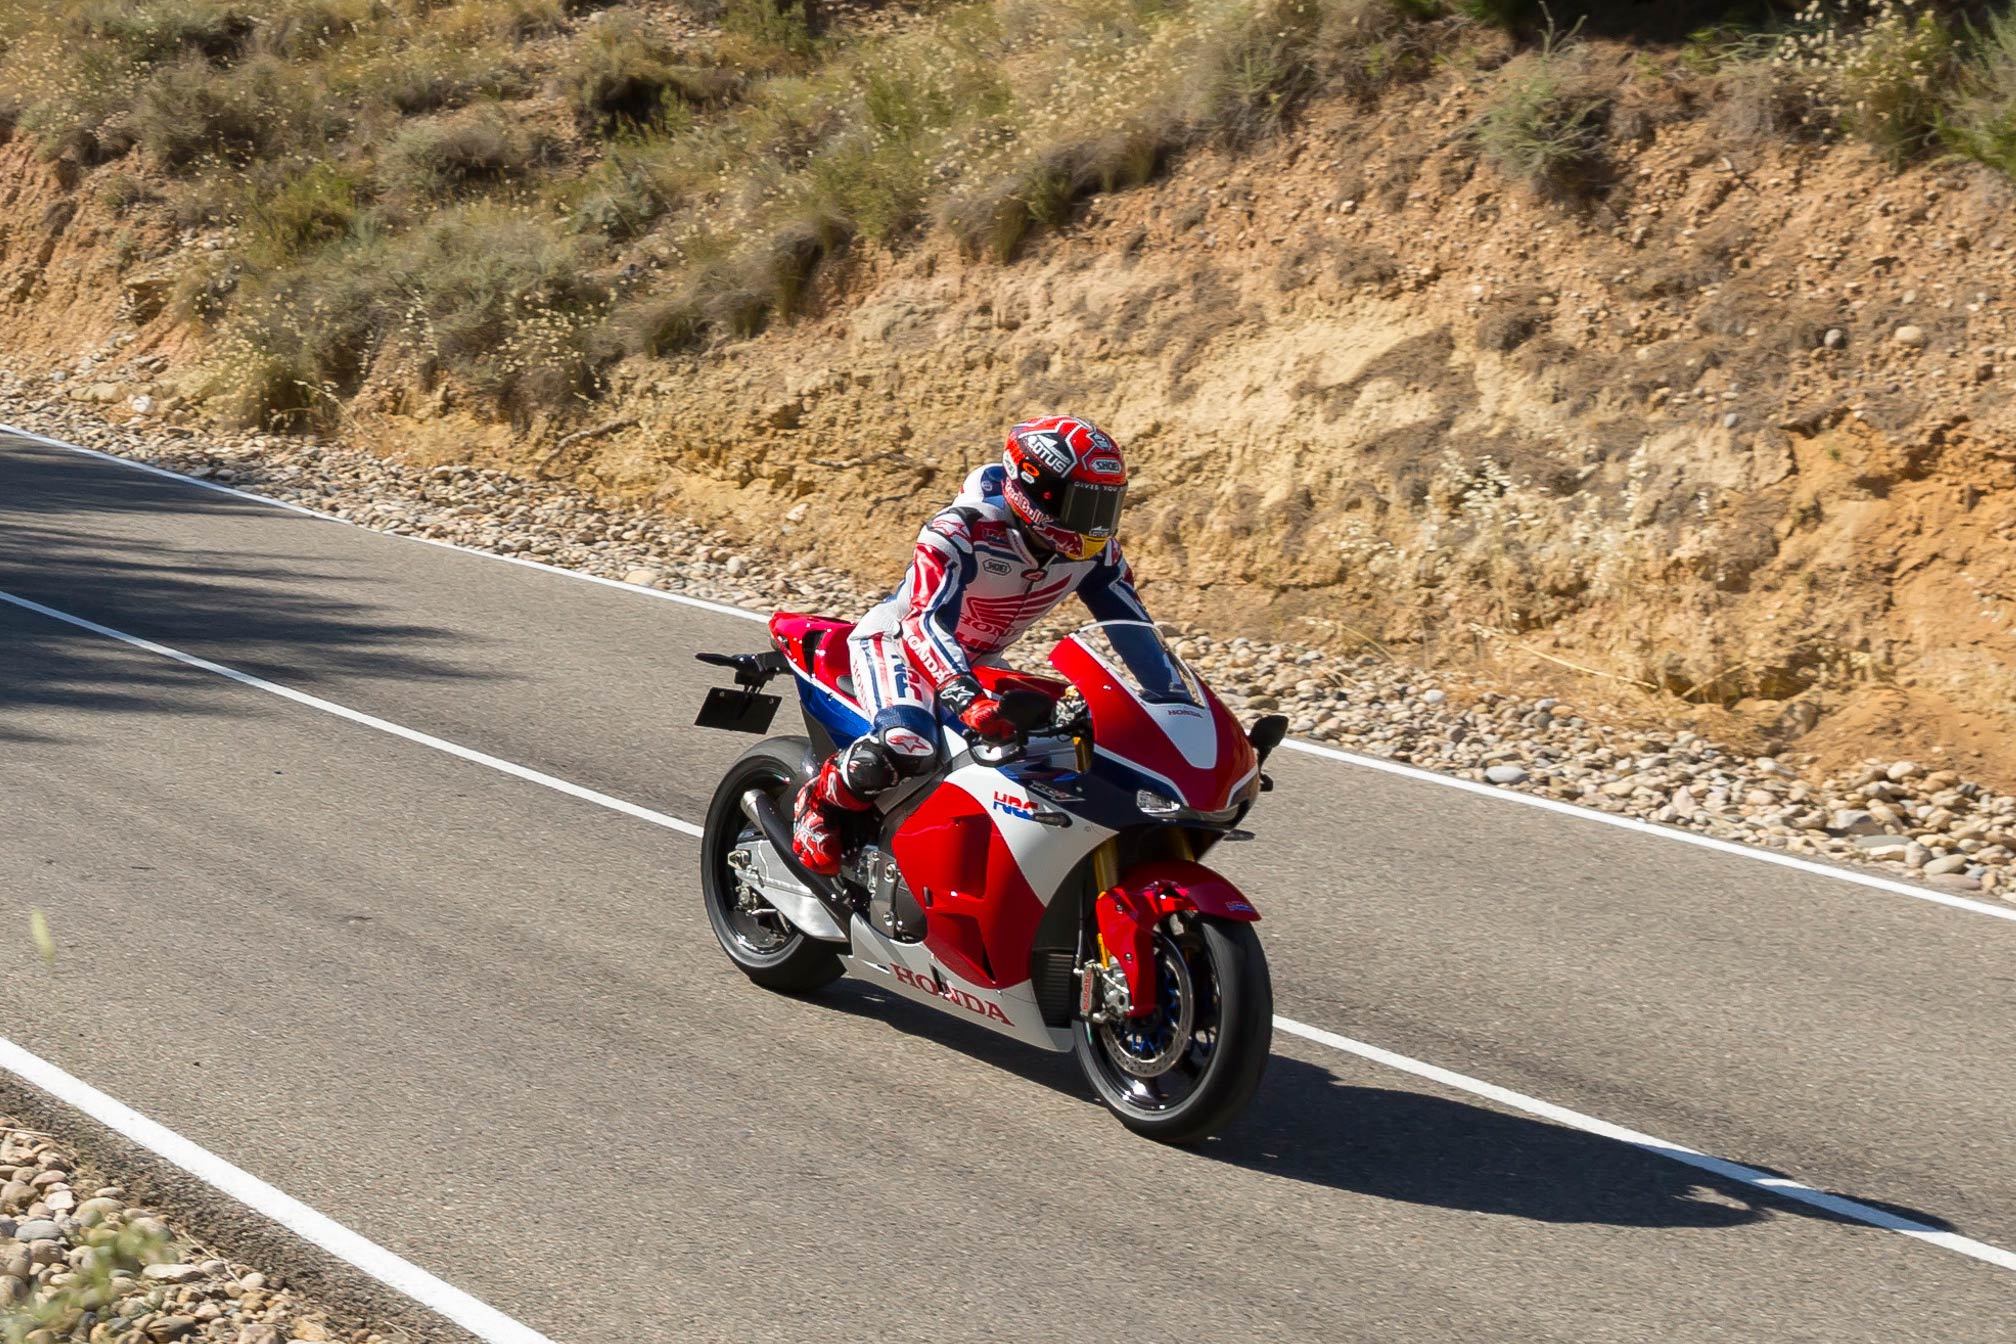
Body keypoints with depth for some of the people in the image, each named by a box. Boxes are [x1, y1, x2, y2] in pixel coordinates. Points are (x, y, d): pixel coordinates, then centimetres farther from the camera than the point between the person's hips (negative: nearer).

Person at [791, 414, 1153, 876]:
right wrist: (964, 696, -58)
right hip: (896, 640, -8)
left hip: (977, 664, 8)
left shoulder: (1093, 549, -11)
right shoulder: (965, 528, -32)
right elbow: (925, 620, -43)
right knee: (906, 746, -36)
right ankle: (820, 802, -8)